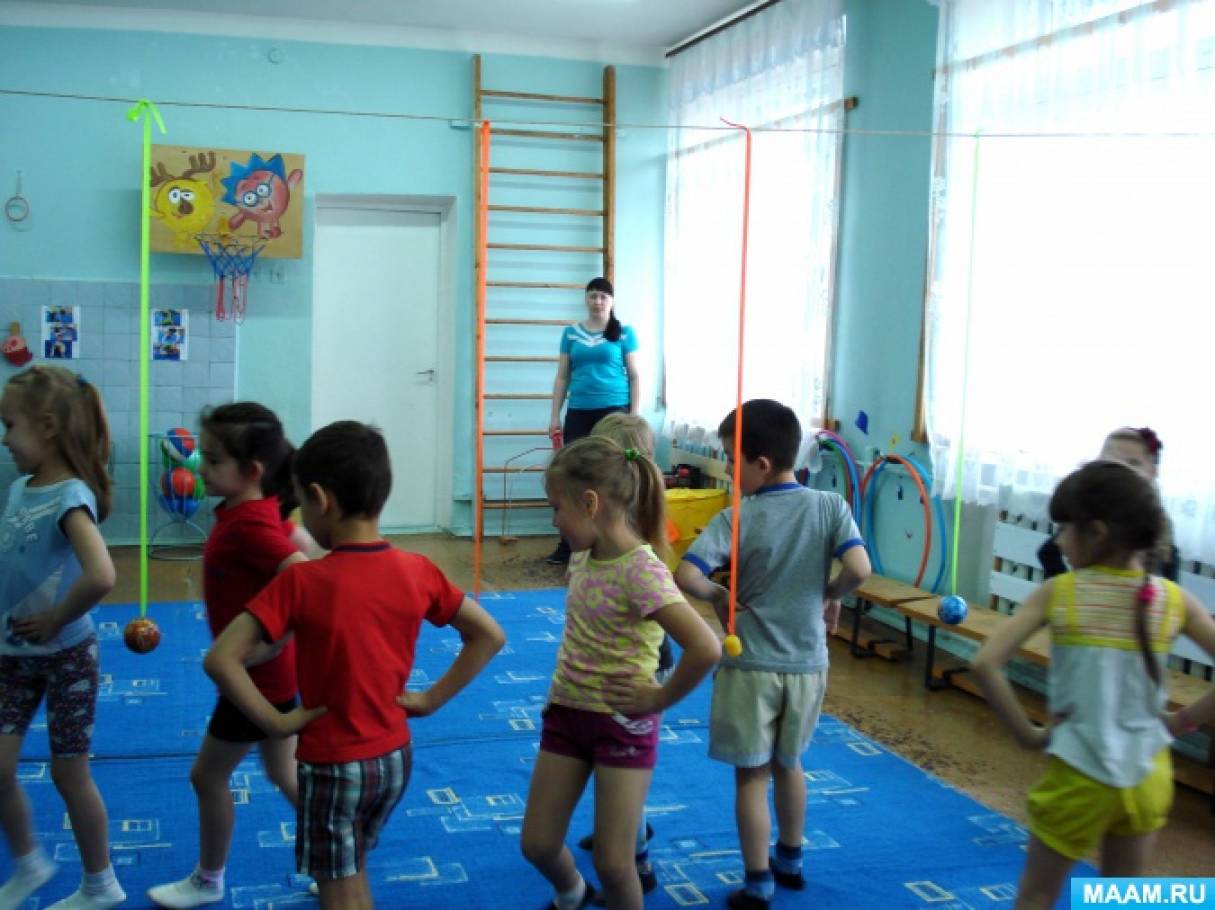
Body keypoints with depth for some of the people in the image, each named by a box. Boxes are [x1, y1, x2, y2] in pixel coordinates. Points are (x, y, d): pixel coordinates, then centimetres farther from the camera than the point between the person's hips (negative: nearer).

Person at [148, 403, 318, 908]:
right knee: (285, 774, 19)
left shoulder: (247, 524, -27)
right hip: (269, 673, 9)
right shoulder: (260, 510, 0)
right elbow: (301, 545, 16)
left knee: (208, 776, 11)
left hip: (255, 675, -9)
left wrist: (262, 647, -28)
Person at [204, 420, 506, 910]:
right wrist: (431, 699, 1)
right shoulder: (418, 571, -8)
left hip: (334, 763, -5)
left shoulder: (301, 582, -21)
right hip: (394, 755, 5)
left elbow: (221, 659, -27)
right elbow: (490, 636, 1)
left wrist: (276, 722, -16)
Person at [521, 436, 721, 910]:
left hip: (622, 723, -7)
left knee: (613, 863, 0)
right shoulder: (583, 556, 1)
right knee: (537, 845, 13)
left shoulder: (641, 572, -24)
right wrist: (567, 682, 11)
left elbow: (706, 648, -33)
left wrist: (660, 699, -19)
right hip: (566, 712, 7)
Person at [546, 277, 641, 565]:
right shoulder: (571, 333, 10)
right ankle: (567, 545, 8)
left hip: (614, 411, -2)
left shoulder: (624, 333, 3)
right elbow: (562, 377, 11)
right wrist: (555, 416, 6)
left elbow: (634, 377, 3)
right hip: (578, 413, 2)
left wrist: (634, 417, -4)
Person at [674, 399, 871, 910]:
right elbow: (859, 569, -19)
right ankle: (791, 861, 40)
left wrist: (718, 596, -5)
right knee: (789, 764, 24)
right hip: (807, 664, 4)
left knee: (752, 776, 9)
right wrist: (830, 595, 1)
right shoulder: (830, 506, -7)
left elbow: (686, 577, -24)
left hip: (751, 667, -4)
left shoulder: (736, 518, -15)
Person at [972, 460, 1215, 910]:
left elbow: (985, 663, -19)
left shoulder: (1056, 593, -11)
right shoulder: (1175, 600, -5)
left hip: (1078, 774, -3)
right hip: (1147, 775, 3)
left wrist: (1027, 733, -10)